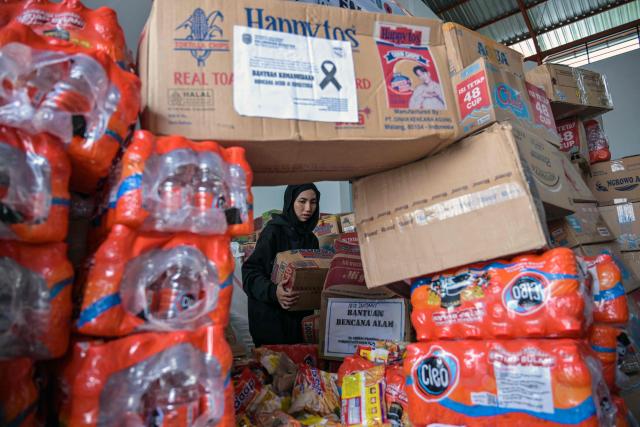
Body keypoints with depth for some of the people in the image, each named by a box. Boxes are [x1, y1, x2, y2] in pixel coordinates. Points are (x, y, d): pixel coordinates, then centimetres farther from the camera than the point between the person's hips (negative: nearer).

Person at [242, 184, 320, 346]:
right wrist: (272, 291, -30)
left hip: (301, 316, 6)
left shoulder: (311, 238, 11)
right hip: (271, 318, -6)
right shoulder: (274, 231, -9)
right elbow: (250, 270, -14)